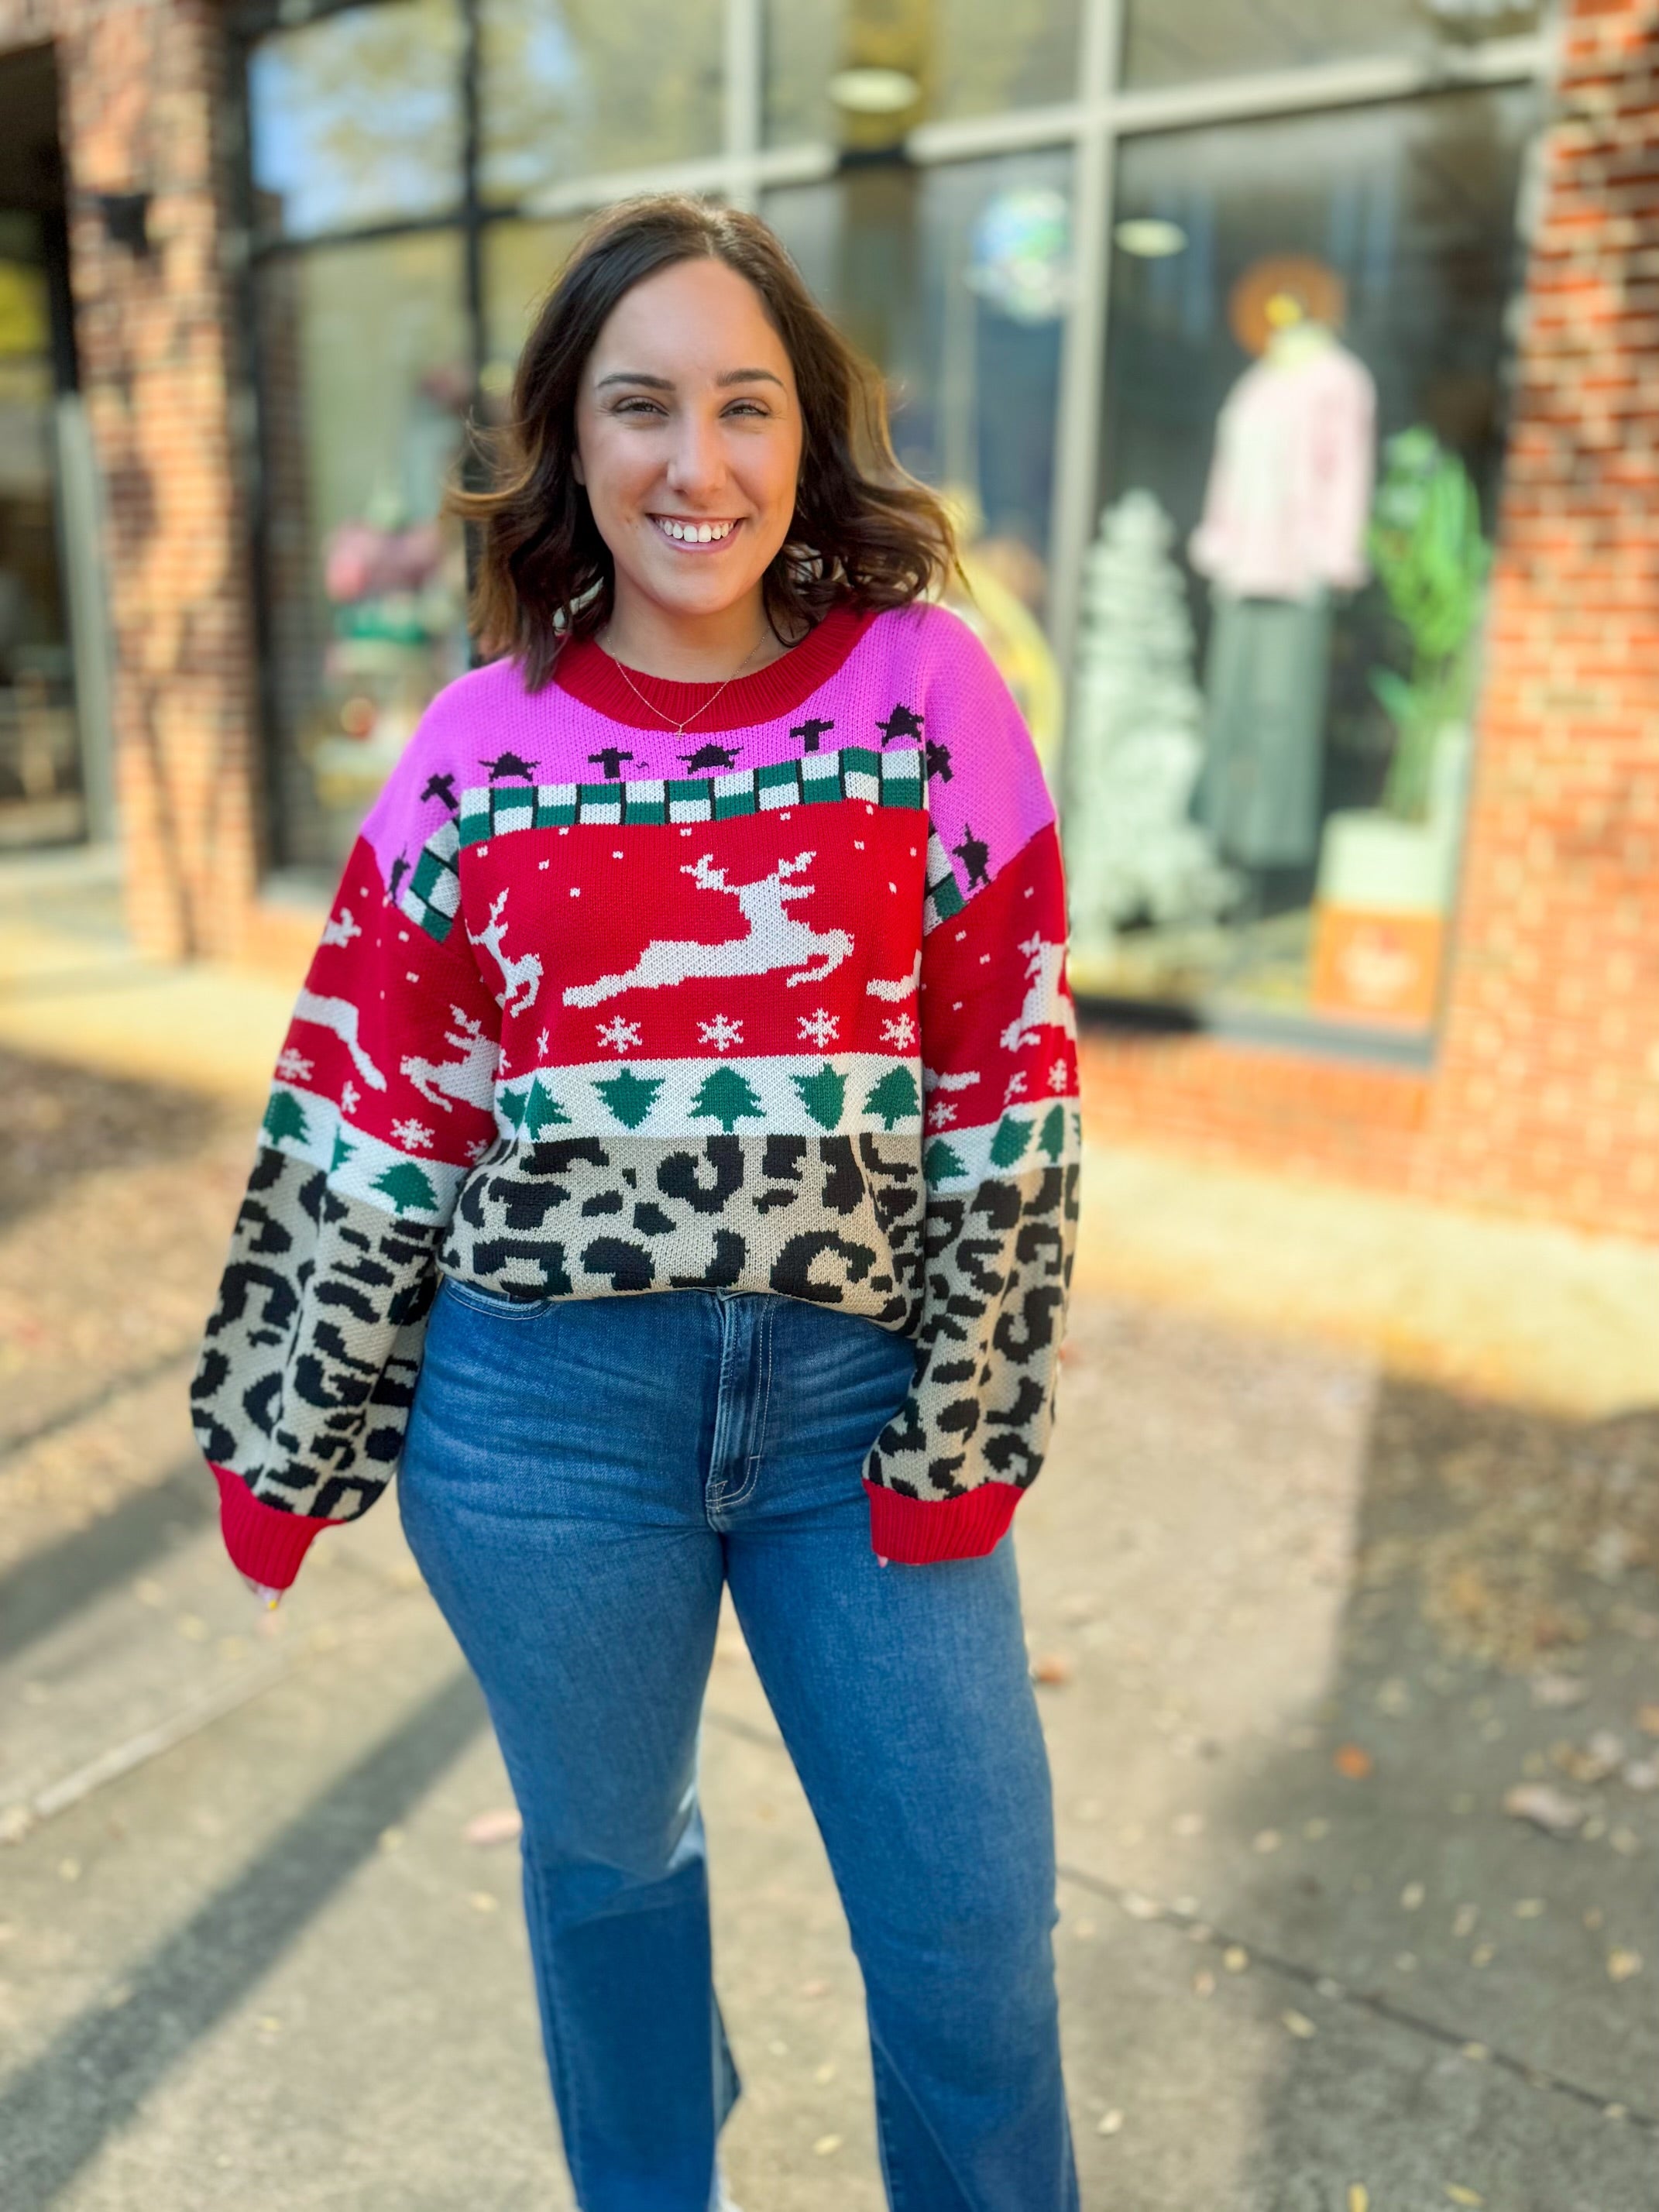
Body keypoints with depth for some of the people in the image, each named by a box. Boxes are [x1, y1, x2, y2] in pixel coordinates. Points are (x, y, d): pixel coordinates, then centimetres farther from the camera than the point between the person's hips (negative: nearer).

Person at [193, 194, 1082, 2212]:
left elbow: (1007, 1092, -4)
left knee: (974, 1912, 11)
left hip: (859, 1394, 0)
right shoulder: (483, 747, -3)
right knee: (606, 1852, 23)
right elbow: (363, 1133, 2)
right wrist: (285, 1440, 7)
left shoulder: (930, 695, -5)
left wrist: (967, 1422, -4)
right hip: (548, 1407, 1)